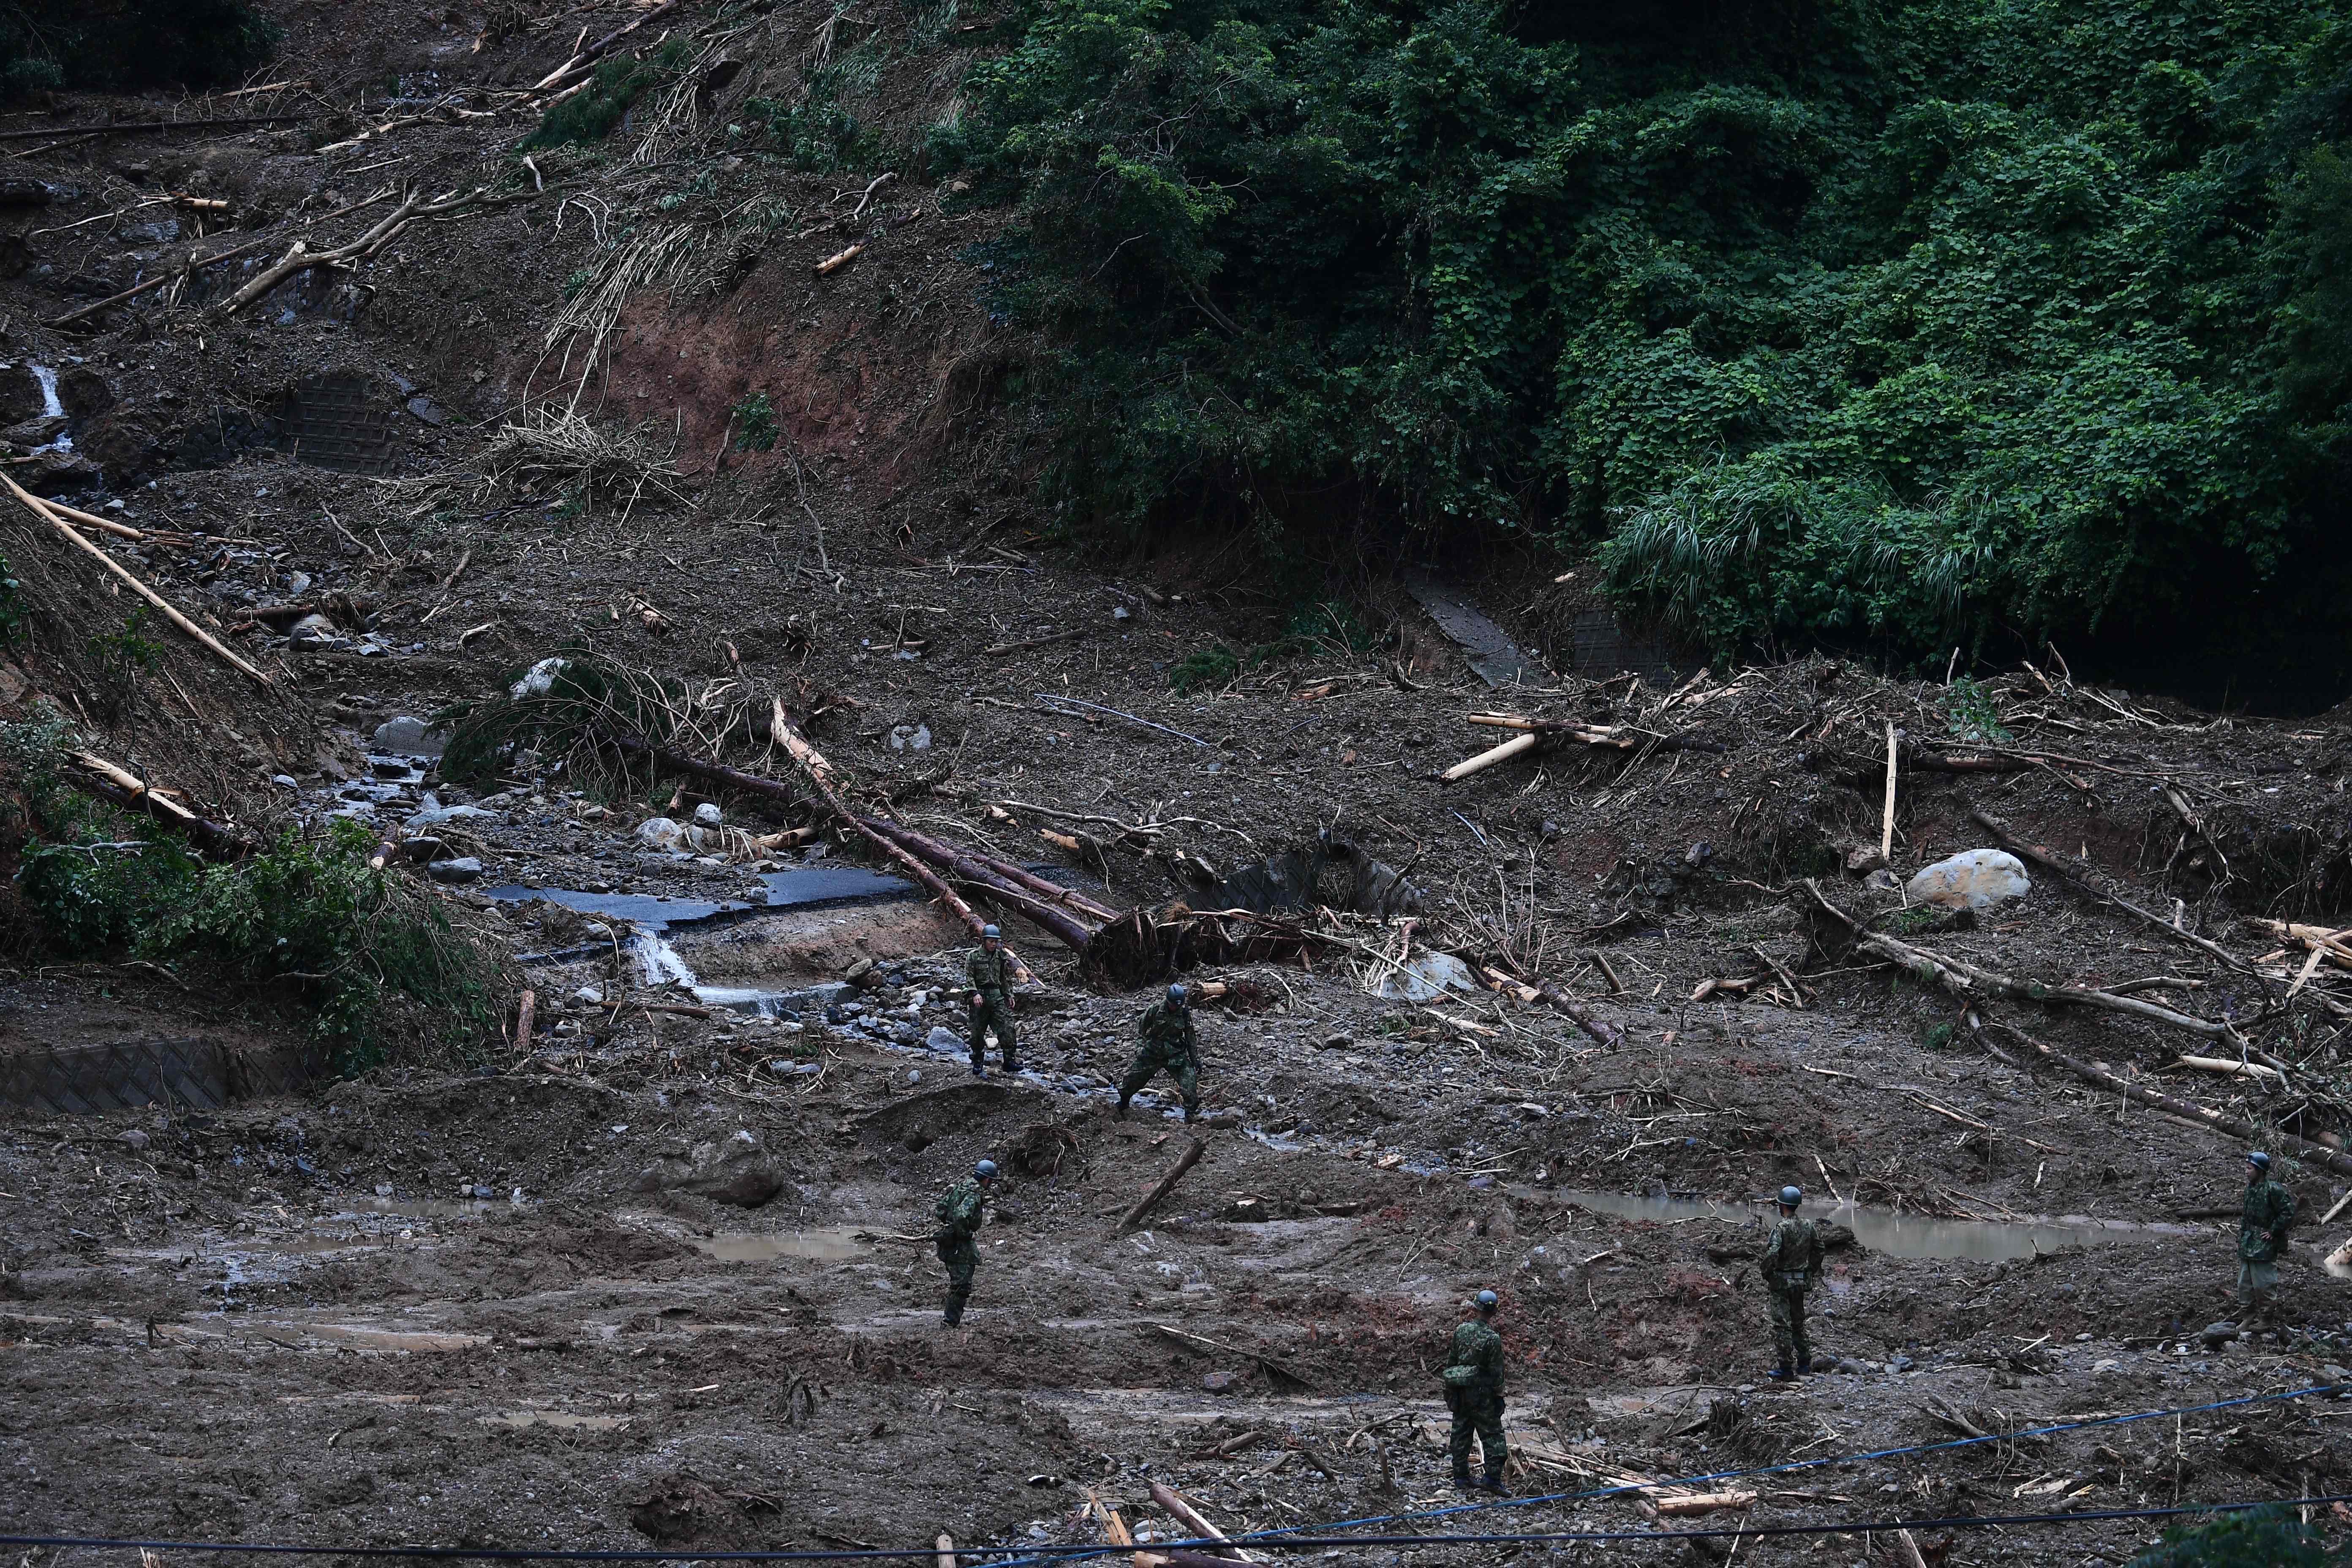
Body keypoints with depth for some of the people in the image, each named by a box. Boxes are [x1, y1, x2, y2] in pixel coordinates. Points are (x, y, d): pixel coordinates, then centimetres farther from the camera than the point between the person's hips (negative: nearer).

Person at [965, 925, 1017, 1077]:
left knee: (1006, 1027, -9)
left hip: (997, 996, 3)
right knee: (978, 1032, 4)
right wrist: (975, 993, -19)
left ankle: (1009, 1061, -6)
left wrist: (1009, 995, 14)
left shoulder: (1001, 956, 10)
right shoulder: (974, 956, -3)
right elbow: (969, 976, -7)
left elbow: (1006, 977, 18)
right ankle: (978, 1064, 17)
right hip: (980, 997, -3)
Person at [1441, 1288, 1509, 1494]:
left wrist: (1450, 1388, 17)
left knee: (1461, 1433, 12)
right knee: (1491, 1435, 1)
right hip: (1482, 1392, -5)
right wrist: (1499, 1395, -3)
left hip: (1459, 1390, 5)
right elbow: (1496, 1371, -13)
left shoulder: (1461, 1331, 0)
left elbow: (1451, 1360, 7)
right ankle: (1492, 1477, -6)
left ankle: (1461, 1477, 16)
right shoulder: (1493, 1338, -16)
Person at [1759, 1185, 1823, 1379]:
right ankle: (1804, 1362, 24)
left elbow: (1772, 1254, -26)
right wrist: (1811, 1270, 20)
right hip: (1801, 1282, 7)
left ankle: (1785, 1368, -3)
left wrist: (1766, 1272, -10)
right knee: (1798, 1321, 20)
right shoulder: (1808, 1226, 3)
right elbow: (1818, 1250, 11)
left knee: (1782, 1324, -3)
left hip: (1780, 1282, -7)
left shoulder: (1781, 1228, -18)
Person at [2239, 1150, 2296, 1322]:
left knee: (2262, 1285, -3)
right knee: (2245, 1285, 14)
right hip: (2246, 1246, 9)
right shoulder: (2250, 1188, 10)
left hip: (2264, 1247, -9)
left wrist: (2274, 1231, -15)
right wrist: (2243, 1226, 13)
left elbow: (2288, 1212, -18)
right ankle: (2250, 1316, 25)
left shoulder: (2273, 1190, -17)